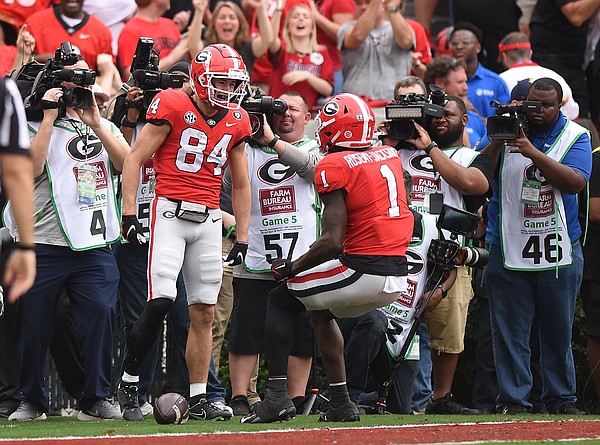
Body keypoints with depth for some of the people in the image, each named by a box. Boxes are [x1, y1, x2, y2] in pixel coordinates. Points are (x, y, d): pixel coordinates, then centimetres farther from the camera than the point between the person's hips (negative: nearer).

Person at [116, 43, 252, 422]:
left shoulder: (237, 121, 8)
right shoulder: (174, 106, -9)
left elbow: (240, 184, 18)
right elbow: (135, 160, -7)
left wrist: (242, 237, 14)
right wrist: (129, 215, -13)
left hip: (209, 220, 6)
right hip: (170, 211, -6)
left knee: (204, 312, 5)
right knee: (161, 301, -17)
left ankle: (199, 400, 11)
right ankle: (129, 384, -3)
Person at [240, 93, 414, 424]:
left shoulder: (335, 165, -11)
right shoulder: (389, 156, 10)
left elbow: (332, 241, -16)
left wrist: (291, 268, -2)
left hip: (363, 270, -8)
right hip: (397, 279, 8)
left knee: (279, 301, 10)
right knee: (320, 312, 29)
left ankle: (277, 395, -1)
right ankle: (341, 403, 27)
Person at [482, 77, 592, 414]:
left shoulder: (575, 136, 2)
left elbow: (576, 182, -15)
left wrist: (533, 152, -24)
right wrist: (496, 142, -19)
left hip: (559, 249, 0)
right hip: (508, 246, 0)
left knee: (558, 329, 6)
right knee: (510, 330, -2)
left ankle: (561, 397, 15)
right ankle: (513, 399, 2)